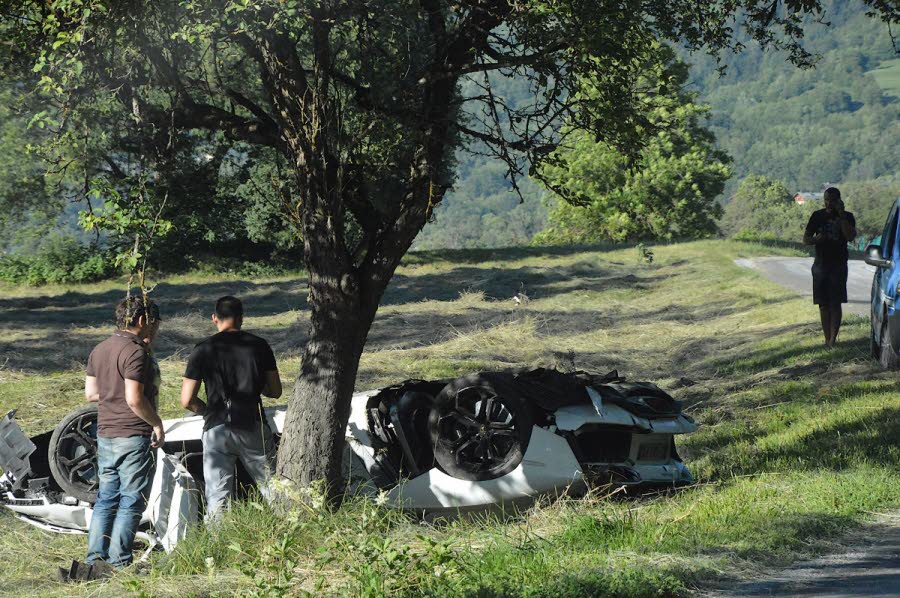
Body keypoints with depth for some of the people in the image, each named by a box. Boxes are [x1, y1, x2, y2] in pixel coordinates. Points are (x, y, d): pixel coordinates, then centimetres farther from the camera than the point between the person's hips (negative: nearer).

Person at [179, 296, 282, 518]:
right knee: (272, 489, 9)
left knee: (217, 497, 2)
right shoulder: (259, 346, 3)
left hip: (217, 430, -1)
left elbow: (187, 401, -2)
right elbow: (275, 391, 9)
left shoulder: (203, 350, 0)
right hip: (253, 427, 1)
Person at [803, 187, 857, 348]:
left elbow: (850, 237, -16)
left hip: (838, 265, -3)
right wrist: (817, 239, -13)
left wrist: (841, 215, -17)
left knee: (835, 303, -8)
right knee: (823, 304, 3)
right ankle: (827, 339, 8)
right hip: (820, 265, 3)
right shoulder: (817, 216, 8)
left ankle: (832, 339, -11)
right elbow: (806, 238, 10)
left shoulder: (847, 217, 0)